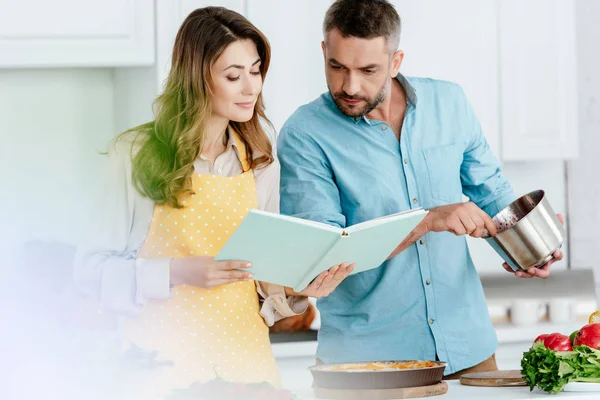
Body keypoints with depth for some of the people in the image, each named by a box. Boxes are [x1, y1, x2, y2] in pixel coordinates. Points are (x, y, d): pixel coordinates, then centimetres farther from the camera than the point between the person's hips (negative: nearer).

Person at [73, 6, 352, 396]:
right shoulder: (137, 154, -4)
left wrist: (297, 290, -7)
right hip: (165, 359, -3)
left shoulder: (261, 164, 9)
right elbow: (93, 267, -5)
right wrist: (175, 273, -18)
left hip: (244, 353, 4)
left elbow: (264, 279, 13)